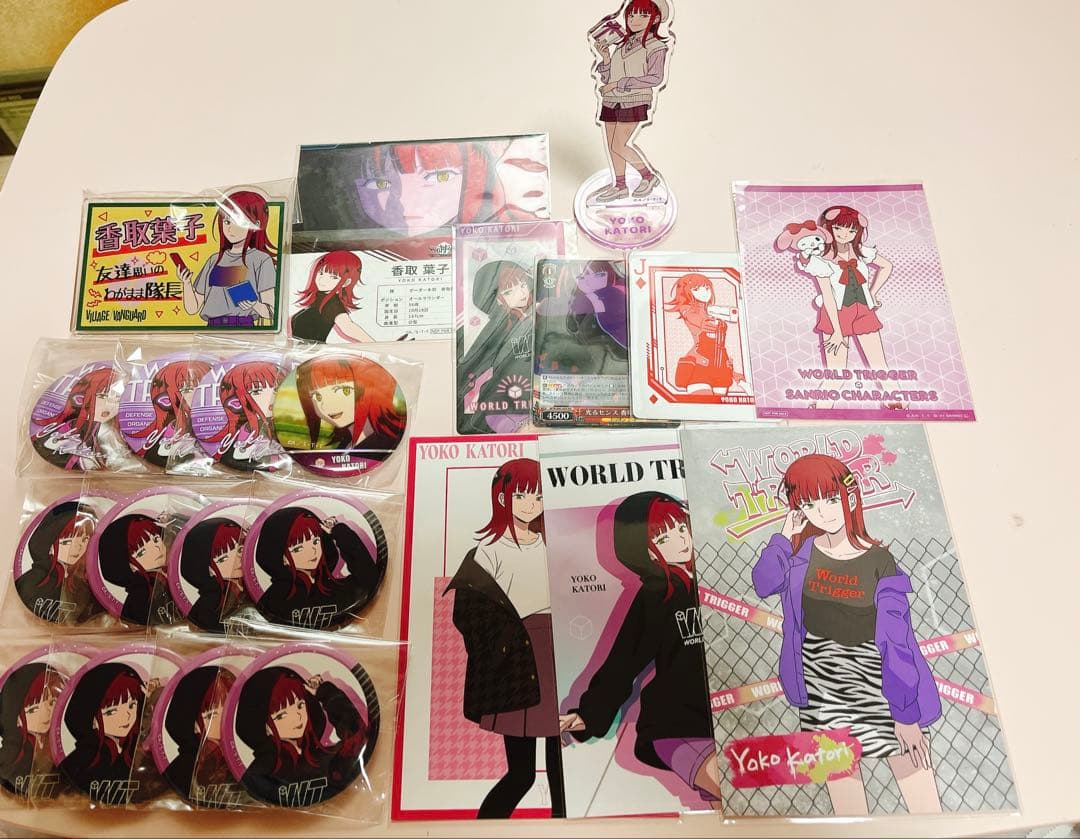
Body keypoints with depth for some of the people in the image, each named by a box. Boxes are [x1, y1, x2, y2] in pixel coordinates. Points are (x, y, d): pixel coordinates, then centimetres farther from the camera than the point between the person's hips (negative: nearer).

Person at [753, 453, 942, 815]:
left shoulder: (879, 561, -10)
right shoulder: (803, 550, -1)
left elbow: (897, 641, -9)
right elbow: (764, 584, -15)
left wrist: (906, 715, -8)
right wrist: (785, 536, -9)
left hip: (878, 684, -2)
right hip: (821, 683, 2)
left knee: (925, 804, 3)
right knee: (843, 787, 11)